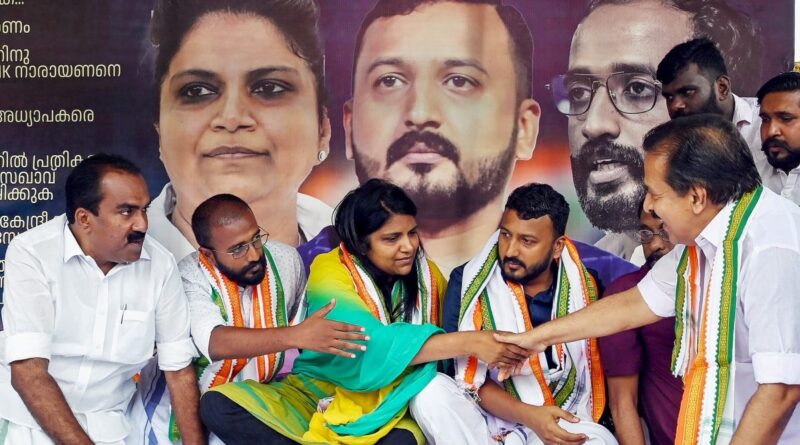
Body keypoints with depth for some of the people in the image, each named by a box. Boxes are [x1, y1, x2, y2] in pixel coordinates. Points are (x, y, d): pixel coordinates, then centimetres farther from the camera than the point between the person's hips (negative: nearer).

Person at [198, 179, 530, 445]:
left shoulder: (428, 276, 0)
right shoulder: (329, 273, -14)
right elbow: (372, 345, -29)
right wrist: (470, 343, -32)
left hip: (391, 412, 1)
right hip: (317, 396, 0)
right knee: (217, 404, -23)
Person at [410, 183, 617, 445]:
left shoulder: (584, 287, -1)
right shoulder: (470, 282, -7)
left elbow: (599, 366, 9)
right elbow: (469, 379, -9)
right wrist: (529, 416, -23)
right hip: (489, 420, 1)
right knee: (430, 389, -28)